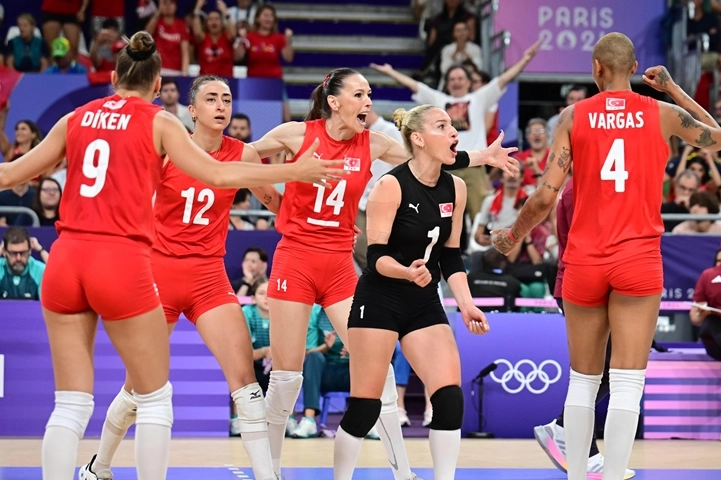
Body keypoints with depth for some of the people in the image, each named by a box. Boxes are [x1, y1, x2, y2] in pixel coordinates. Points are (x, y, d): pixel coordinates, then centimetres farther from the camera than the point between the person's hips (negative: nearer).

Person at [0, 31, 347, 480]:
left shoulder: (77, 118, 14)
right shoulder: (158, 122, 3)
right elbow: (218, 174, -3)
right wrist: (296, 171, 4)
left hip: (65, 260, 4)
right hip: (122, 263, -4)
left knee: (71, 404, 8)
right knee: (155, 397, 10)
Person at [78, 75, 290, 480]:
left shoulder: (242, 155, 0)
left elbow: (272, 198, 17)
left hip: (209, 278, 2)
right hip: (159, 272, -2)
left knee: (245, 378, -14)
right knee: (139, 385, 7)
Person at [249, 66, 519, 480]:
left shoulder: (371, 145, 1)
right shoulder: (297, 134, -6)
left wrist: (482, 157, -8)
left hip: (340, 266, 3)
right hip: (295, 260, -3)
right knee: (287, 374, 0)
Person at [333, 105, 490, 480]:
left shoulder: (455, 189, 3)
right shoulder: (392, 186, -14)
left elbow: (451, 257, 10)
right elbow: (376, 256, -17)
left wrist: (466, 304, -2)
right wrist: (407, 272, -36)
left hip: (425, 305, 5)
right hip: (379, 302, -5)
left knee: (450, 398, -9)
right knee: (364, 406, -3)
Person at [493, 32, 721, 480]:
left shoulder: (573, 116, 1)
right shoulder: (663, 114, 1)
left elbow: (546, 195, -4)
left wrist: (513, 235, 14)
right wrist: (674, 89, 23)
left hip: (584, 262, 2)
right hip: (638, 261, -1)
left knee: (583, 380, 14)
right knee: (627, 383, -5)